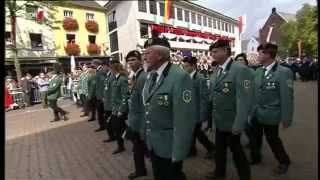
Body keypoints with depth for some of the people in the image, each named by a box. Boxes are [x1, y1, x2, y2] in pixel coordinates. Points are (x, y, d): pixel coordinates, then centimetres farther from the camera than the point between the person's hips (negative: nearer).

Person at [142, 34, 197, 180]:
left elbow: (184, 118, -25)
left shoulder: (180, 77, -23)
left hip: (170, 146, -7)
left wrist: (178, 153, -20)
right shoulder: (150, 76, 4)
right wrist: (144, 134, 13)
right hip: (152, 143, 7)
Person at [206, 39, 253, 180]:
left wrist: (238, 125, -23)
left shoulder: (240, 70, -21)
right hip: (218, 120, 6)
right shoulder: (216, 70, 4)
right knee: (220, 147, 22)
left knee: (235, 149, 14)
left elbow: (244, 100, -24)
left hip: (232, 122, -6)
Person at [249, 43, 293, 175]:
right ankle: (255, 158, 42)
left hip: (270, 114, -5)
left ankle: (284, 161, 42)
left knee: (272, 139, 15)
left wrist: (286, 118, -13)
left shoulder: (284, 72, -17)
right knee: (254, 138, 17)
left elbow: (287, 97, -16)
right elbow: (255, 92, 6)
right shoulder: (259, 71, 2)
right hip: (256, 113, 5)